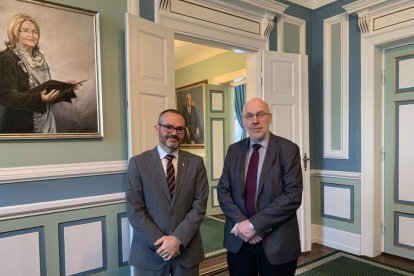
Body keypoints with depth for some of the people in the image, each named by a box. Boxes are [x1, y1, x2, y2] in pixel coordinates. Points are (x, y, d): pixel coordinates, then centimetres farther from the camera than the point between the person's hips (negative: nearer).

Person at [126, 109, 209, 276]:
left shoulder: (196, 163, -1)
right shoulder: (138, 163, -5)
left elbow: (200, 205, -5)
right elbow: (134, 210, -9)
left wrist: (178, 239, -14)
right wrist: (159, 242, -14)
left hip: (187, 250, 1)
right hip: (150, 251, -1)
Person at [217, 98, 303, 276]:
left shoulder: (288, 149, -8)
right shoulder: (234, 150, 4)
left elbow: (293, 196, -15)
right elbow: (223, 191, 2)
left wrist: (255, 224, -17)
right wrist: (241, 222, -12)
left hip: (277, 242, -3)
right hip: (238, 240, 3)